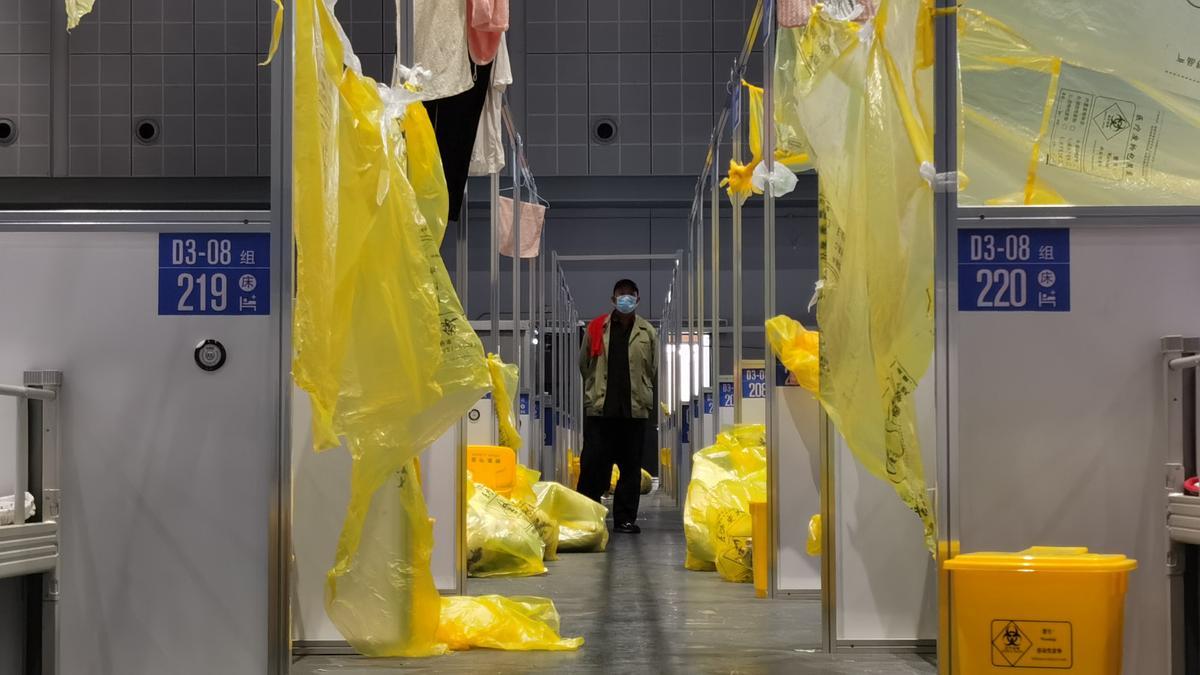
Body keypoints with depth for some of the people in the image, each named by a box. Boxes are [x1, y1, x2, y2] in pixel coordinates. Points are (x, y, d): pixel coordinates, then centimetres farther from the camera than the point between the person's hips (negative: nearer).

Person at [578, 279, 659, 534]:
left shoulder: (647, 332, 6)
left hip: (635, 409, 1)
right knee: (593, 464, -1)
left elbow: (654, 370, 12)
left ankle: (625, 518, 12)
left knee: (631, 467, 5)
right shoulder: (596, 329, 4)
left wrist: (641, 394, 11)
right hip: (600, 408, -1)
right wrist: (596, 391, 10)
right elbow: (584, 364, 9)